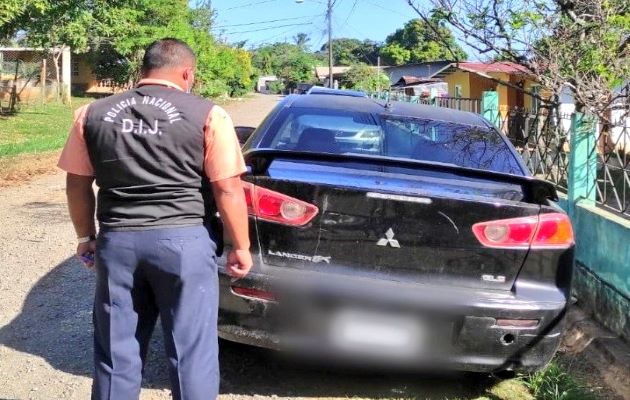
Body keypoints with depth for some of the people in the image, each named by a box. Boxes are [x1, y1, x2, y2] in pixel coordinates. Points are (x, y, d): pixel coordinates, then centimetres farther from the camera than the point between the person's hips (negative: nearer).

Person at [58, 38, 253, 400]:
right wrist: (241, 247, 2)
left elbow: (78, 184, 12)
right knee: (192, 351, 7)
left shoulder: (93, 114, 7)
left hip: (117, 241, 4)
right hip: (184, 240, -3)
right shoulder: (207, 115, -5)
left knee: (116, 352, 14)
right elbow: (227, 189, -7)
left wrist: (86, 237, 23)